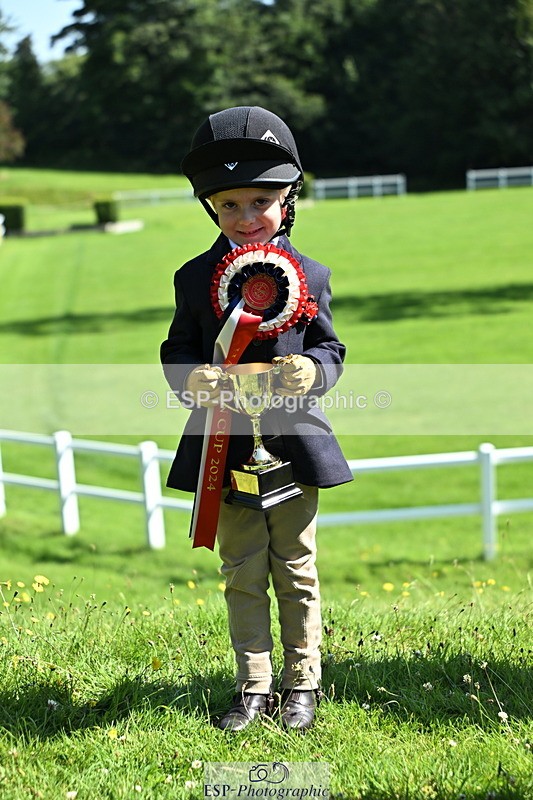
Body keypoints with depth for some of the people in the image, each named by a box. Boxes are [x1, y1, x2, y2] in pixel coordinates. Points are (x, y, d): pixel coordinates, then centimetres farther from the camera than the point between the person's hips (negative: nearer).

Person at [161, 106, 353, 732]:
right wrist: (193, 378, -16)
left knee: (296, 571, 8)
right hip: (227, 446, 1)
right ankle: (253, 687, 17)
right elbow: (177, 350, 6)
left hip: (294, 443, -1)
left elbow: (330, 348, 5)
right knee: (243, 574, 8)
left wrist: (312, 370, -18)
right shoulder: (195, 277, 3)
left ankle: (302, 684, 19)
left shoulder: (309, 276, 1)